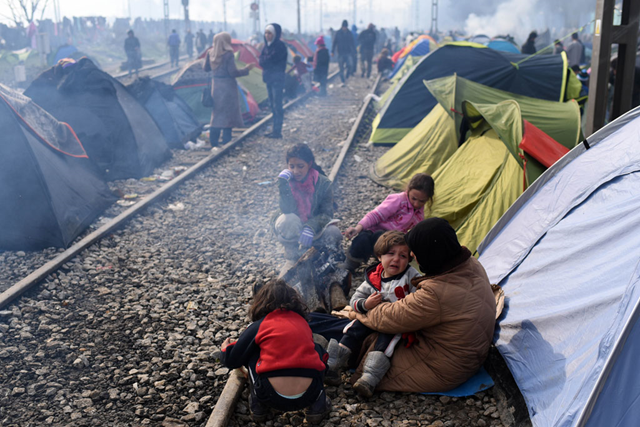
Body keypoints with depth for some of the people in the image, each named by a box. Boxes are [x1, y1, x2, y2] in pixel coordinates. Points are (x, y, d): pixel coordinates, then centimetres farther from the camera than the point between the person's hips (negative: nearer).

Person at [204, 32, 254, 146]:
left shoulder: (210, 53, 2)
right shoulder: (228, 54, -16)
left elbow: (206, 68, 12)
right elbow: (233, 72, -17)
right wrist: (247, 69, -6)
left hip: (216, 86, 6)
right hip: (227, 86, -6)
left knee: (217, 113, 14)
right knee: (228, 114, 2)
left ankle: (213, 142, 14)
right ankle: (226, 143, 2)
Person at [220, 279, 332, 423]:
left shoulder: (258, 326, 5)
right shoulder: (302, 322, 14)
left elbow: (231, 361, 11)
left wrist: (225, 349, 36)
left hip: (273, 398, -2)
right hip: (309, 395, 2)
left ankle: (257, 406, 23)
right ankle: (318, 404, 24)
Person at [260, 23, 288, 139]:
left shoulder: (280, 46, -11)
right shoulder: (267, 45, 12)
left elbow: (272, 60, -17)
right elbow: (261, 60, 6)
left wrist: (265, 61, -1)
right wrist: (267, 61, -11)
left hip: (277, 78, -8)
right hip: (268, 77, 8)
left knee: (277, 105, -8)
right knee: (272, 105, 11)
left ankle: (278, 131, -6)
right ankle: (275, 129, 17)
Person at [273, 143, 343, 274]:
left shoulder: (323, 183, -13)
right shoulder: (286, 180, -12)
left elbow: (327, 213, -16)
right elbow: (288, 210, -25)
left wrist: (311, 228, -35)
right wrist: (283, 185, -35)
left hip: (316, 226, 0)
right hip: (294, 228, 0)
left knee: (333, 233, -32)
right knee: (288, 221, -35)